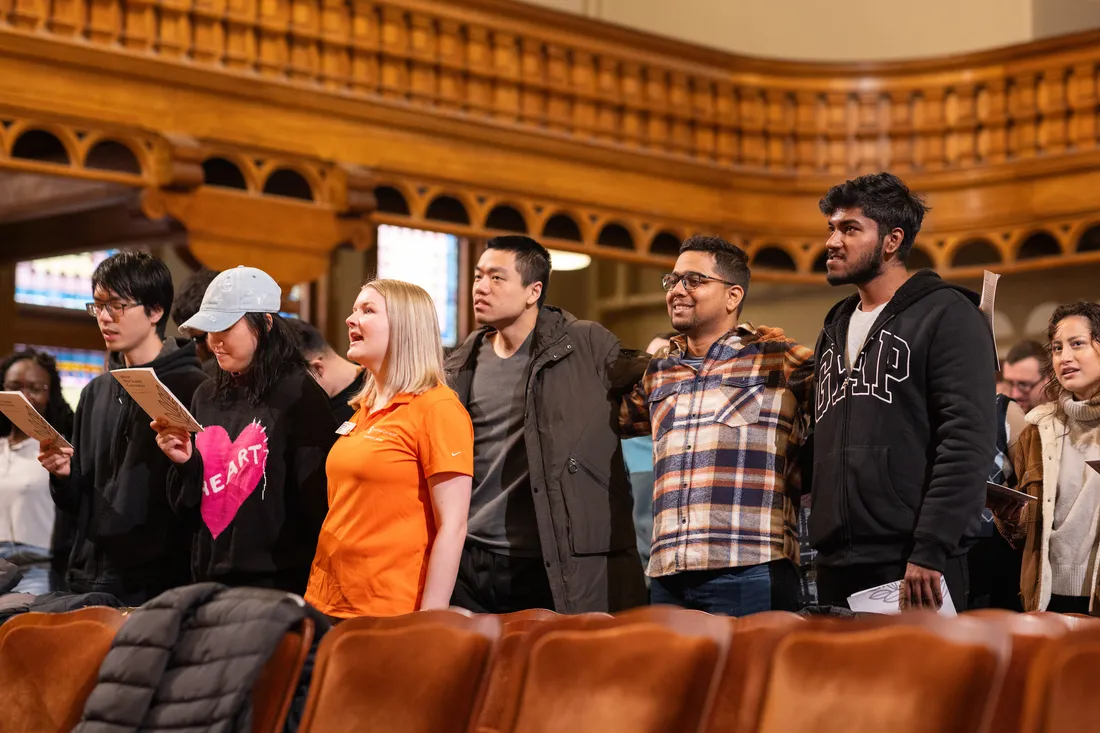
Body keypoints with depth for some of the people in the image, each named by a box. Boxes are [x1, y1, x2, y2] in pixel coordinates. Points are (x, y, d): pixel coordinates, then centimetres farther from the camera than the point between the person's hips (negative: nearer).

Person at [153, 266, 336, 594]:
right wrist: (184, 463, -3)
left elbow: (318, 502, -11)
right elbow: (191, 510, 16)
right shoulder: (206, 397, 11)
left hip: (277, 582, -6)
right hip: (209, 578, 6)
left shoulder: (298, 396, -8)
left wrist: (316, 591, -14)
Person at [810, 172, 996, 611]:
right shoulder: (835, 331, 21)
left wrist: (930, 551, -19)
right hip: (837, 566, 7)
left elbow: (967, 442, -12)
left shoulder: (946, 316, -2)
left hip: (915, 568, -7)